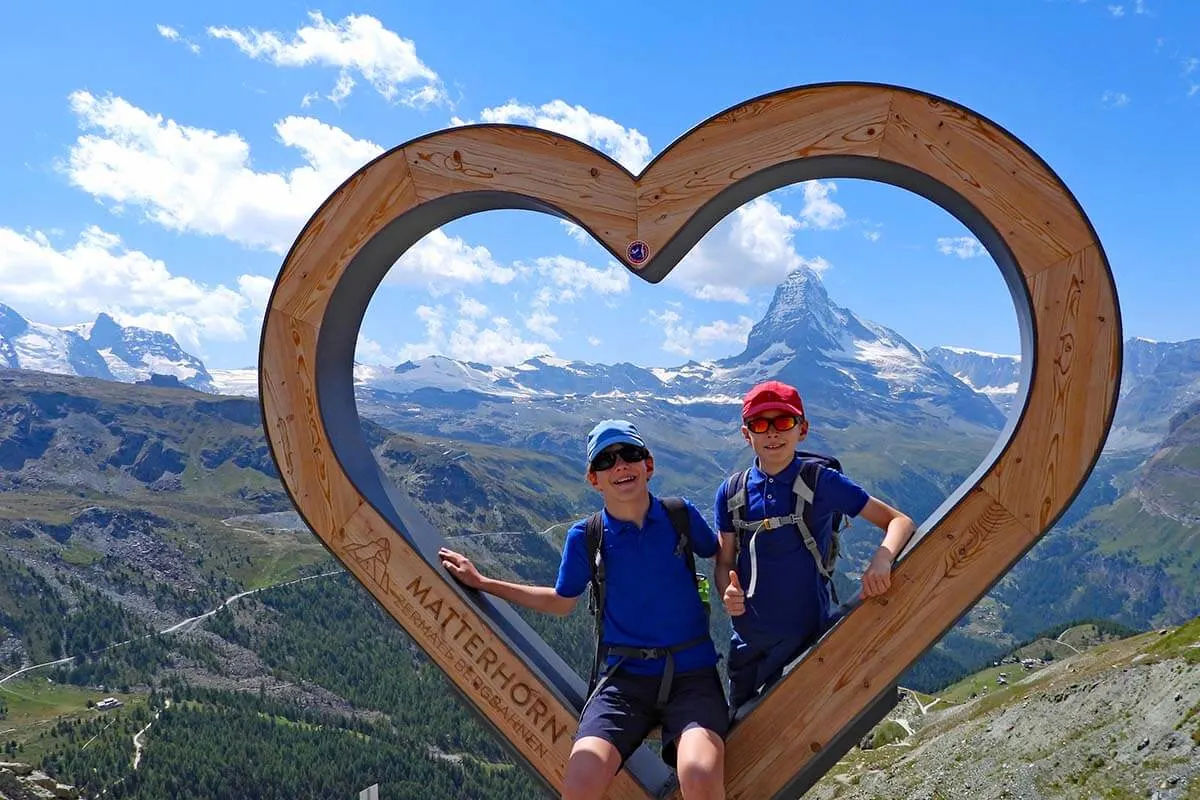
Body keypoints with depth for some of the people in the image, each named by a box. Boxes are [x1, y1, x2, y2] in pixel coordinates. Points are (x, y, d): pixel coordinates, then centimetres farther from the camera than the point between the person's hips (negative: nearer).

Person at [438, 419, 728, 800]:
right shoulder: (585, 538, 0)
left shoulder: (682, 516, -1)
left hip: (692, 674, -1)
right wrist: (481, 582, 16)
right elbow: (560, 601, 18)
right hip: (625, 678, 1)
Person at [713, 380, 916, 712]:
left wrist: (881, 561, -27)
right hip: (748, 642, 3)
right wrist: (728, 593, -17)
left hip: (809, 637, -3)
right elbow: (725, 561, 5)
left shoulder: (823, 483, -9)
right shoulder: (731, 492, -1)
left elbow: (900, 522, -7)